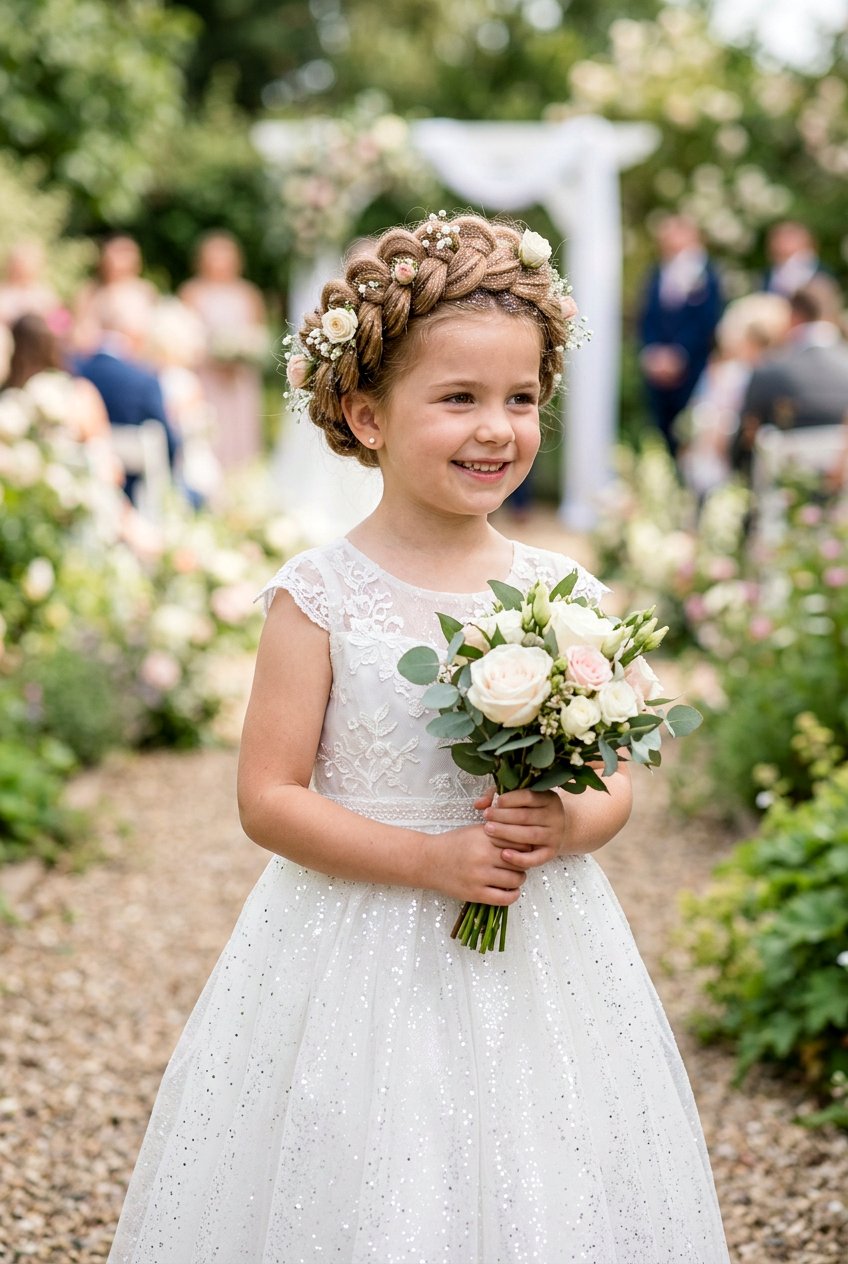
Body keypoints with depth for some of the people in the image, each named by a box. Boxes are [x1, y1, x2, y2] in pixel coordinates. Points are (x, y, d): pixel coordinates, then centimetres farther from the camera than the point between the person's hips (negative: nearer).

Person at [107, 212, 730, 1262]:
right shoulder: (320, 598, -9)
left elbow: (613, 784, 8)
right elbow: (268, 797, -10)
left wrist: (564, 827, -14)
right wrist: (430, 859, -18)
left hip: (539, 962, 3)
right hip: (361, 963, -3)